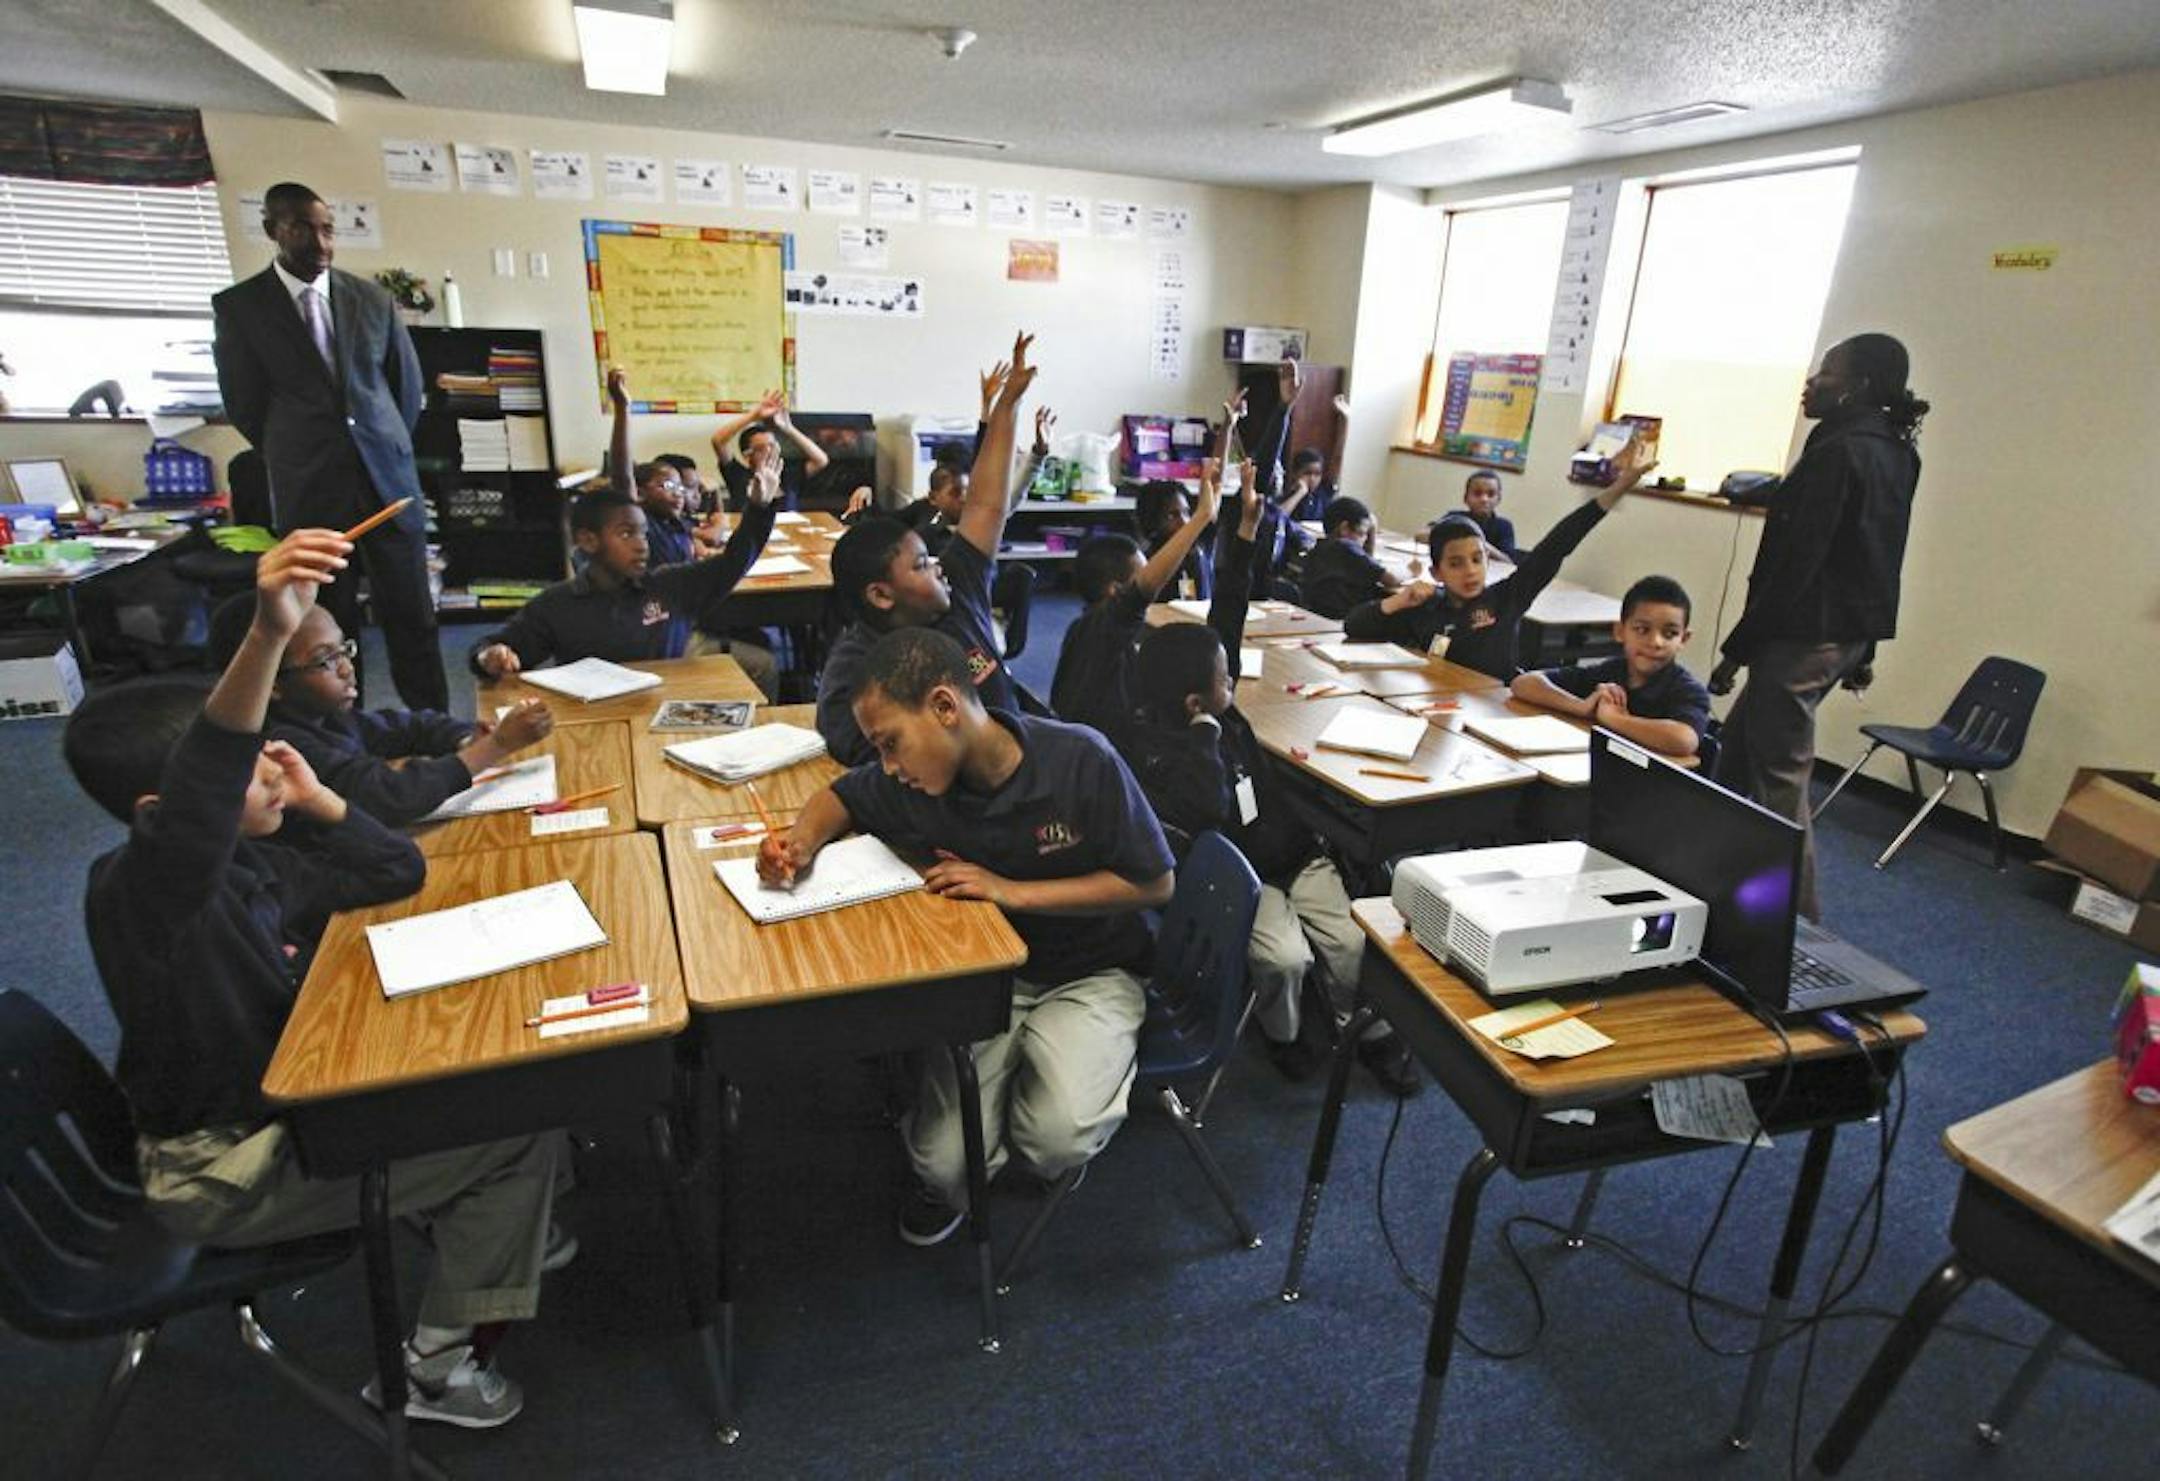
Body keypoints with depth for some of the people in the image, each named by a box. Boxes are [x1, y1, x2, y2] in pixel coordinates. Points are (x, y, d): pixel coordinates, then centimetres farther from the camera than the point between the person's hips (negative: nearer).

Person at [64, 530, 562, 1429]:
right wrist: (267, 635, -67)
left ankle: (485, 1235, 30)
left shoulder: (248, 861, 0)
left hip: (283, 1105, 9)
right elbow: (198, 791, -51)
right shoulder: (135, 888, -28)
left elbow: (397, 872, 7)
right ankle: (441, 1363, 7)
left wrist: (313, 798, -8)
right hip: (225, 1171, -9)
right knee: (522, 1125, -11)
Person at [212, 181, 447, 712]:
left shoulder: (372, 299, 9)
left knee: (413, 618, 0)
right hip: (310, 491, -1)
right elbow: (244, 407, 7)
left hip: (388, 478, 2)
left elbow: (408, 383, 17)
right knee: (331, 628, 3)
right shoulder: (238, 306, 2)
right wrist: (299, 460, 12)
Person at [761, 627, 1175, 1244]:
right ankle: (945, 1183, 22)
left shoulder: (1081, 761, -23)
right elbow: (839, 798, 10)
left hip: (1087, 976, -2)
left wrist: (1013, 892, -23)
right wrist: (802, 842, -15)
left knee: (1058, 1140, -24)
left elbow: (1154, 885, -15)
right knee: (946, 1161, -15)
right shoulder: (911, 784, -12)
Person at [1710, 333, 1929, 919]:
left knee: (1779, 776, -3)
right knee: (1737, 744, 21)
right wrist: (1863, 648, 24)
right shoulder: (1893, 453, 13)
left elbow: (1795, 562, -21)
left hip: (1803, 636, -11)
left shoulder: (1838, 452, -17)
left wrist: (1737, 648, -17)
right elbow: (1874, 558, 18)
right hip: (1850, 632, 11)